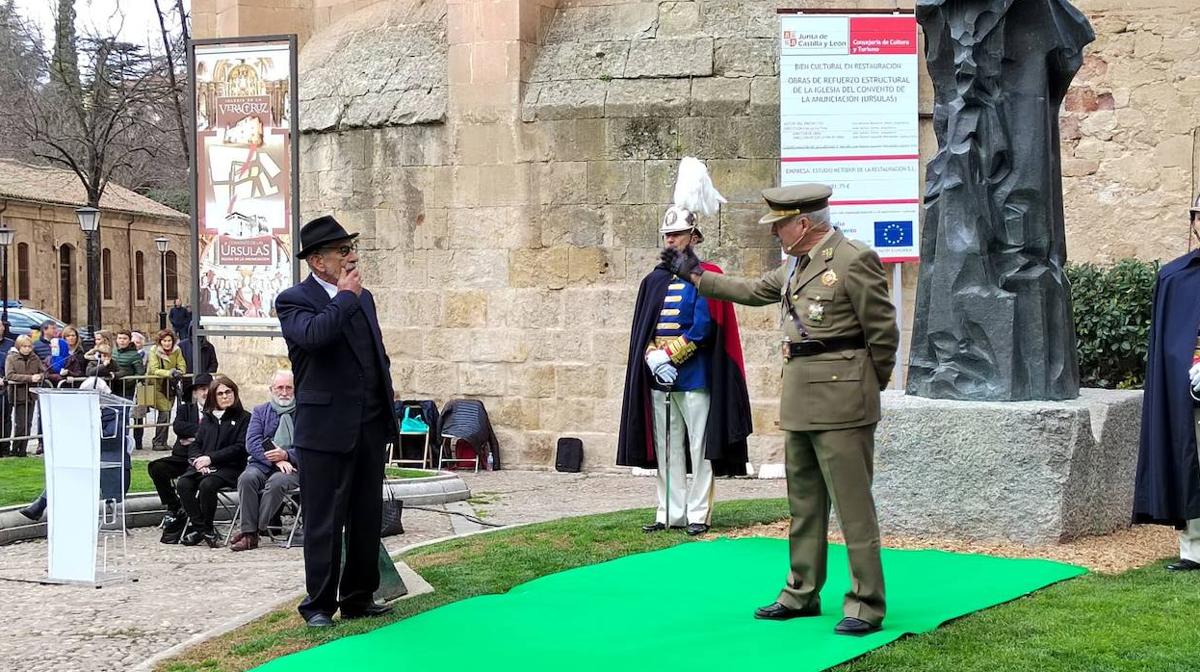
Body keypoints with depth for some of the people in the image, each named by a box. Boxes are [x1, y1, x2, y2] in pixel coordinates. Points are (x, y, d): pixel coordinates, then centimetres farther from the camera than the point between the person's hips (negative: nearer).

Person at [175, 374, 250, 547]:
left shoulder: (243, 418, 6)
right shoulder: (207, 418, 24)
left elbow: (240, 448, -5)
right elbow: (195, 444, 19)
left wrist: (210, 458, -12)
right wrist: (197, 459, -5)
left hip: (229, 468, -5)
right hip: (203, 467, 5)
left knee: (207, 485, -34)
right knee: (183, 483, -25)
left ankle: (204, 527, -16)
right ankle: (200, 526, -17)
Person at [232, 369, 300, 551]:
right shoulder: (260, 411, 17)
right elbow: (252, 443, 3)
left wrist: (285, 455, -19)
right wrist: (274, 459, -14)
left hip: (292, 465, -2)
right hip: (262, 464, 3)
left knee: (277, 482, -35)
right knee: (246, 478, -30)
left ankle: (257, 529, -25)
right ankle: (249, 533, -28)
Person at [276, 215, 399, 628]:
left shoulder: (363, 298, 16)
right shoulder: (294, 300, -7)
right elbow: (313, 335, -29)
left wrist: (388, 412, 14)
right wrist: (346, 296, -15)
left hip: (370, 427, 7)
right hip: (327, 429, -7)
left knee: (367, 518, 11)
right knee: (323, 523, 0)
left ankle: (359, 598, 21)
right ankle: (319, 605, 9)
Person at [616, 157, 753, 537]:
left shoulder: (707, 277, -4)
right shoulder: (654, 280, 12)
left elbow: (703, 328, -11)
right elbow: (641, 331, 9)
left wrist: (669, 356, -14)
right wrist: (653, 360, -8)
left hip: (695, 377, -6)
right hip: (658, 378, 6)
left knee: (701, 448, -1)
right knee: (666, 449, 9)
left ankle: (698, 515, 3)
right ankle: (670, 513, 15)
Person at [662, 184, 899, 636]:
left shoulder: (855, 260, -12)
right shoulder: (796, 263, 14)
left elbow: (884, 331, -9)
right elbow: (754, 292, 30)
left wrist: (872, 386, 2)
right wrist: (695, 275, 33)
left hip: (840, 400, -9)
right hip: (799, 399, 9)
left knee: (853, 505, -6)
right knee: (803, 502, 15)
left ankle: (866, 605, -1)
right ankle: (802, 594, 26)